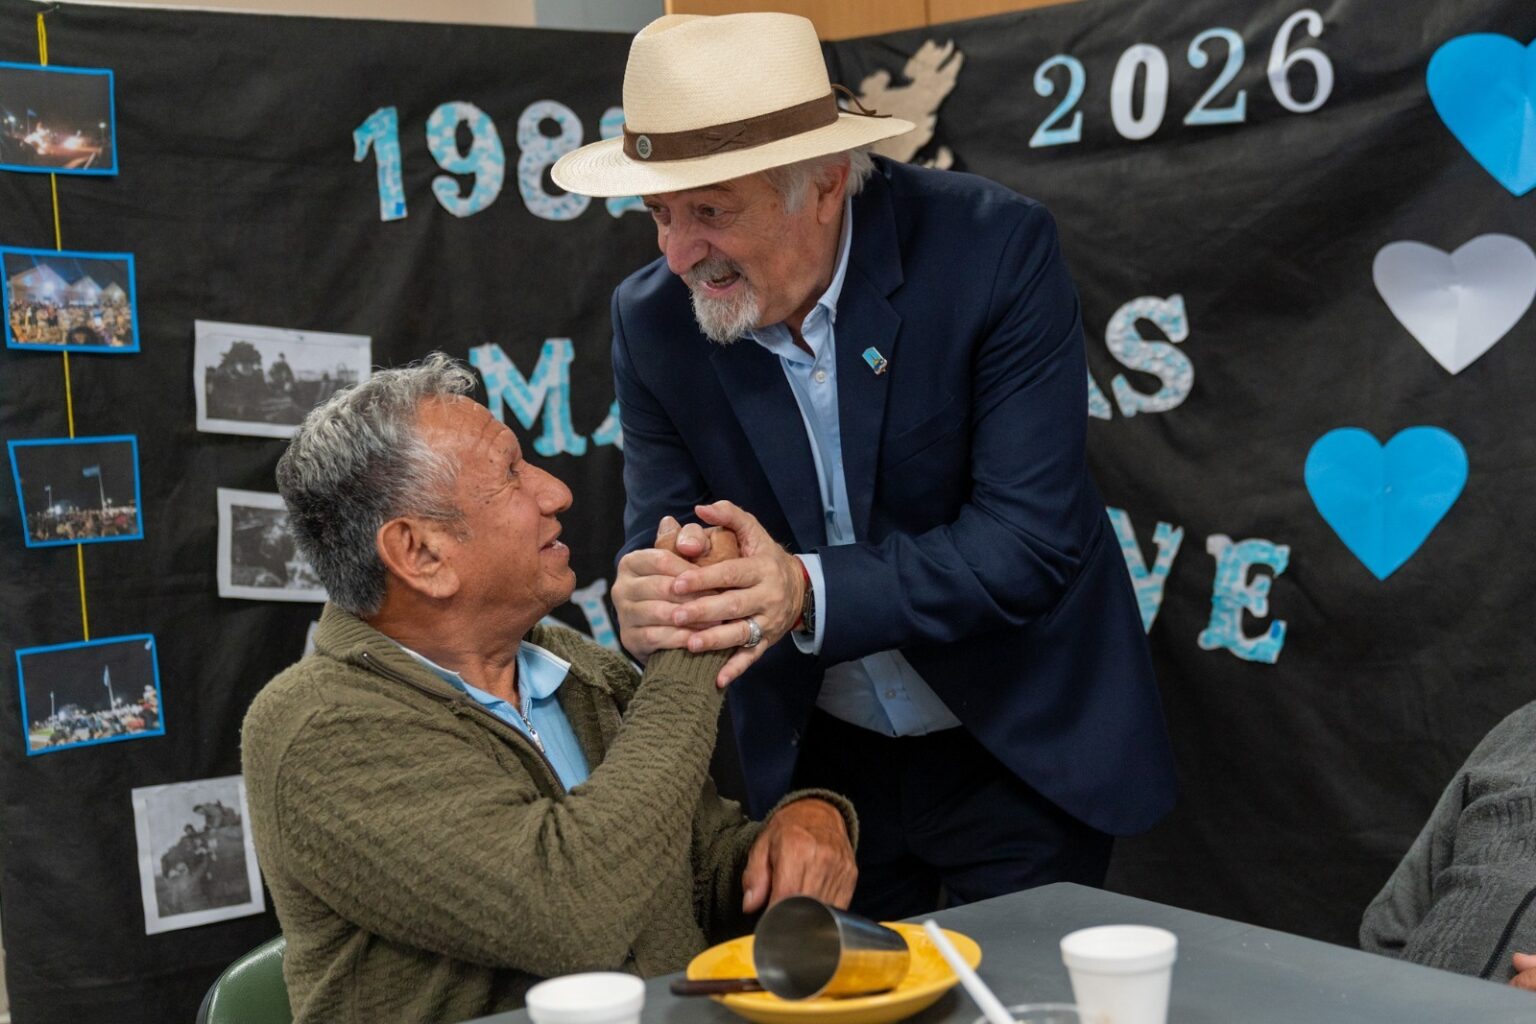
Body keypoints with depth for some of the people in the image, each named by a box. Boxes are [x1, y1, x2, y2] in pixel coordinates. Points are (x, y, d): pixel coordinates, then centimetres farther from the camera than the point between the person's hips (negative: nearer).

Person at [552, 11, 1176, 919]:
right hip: (820, 762, 3)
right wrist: (649, 598, -30)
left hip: (1021, 750, -3)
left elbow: (1031, 535, -25)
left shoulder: (995, 248, -21)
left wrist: (810, 593, -37)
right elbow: (660, 532, -6)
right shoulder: (652, 318, -10)